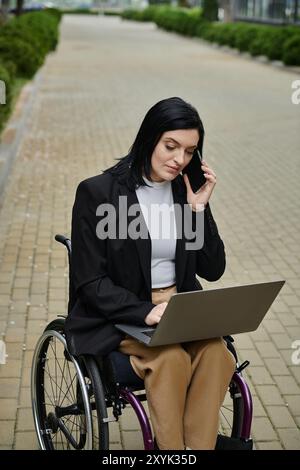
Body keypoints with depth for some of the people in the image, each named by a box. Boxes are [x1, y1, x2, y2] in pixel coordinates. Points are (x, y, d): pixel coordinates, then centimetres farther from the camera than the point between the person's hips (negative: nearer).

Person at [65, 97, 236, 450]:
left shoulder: (188, 192, 6)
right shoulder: (97, 192, -7)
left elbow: (212, 270, 6)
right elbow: (90, 282, -9)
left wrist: (199, 209, -5)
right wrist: (146, 312, -23)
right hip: (118, 314, -4)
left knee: (214, 351, -27)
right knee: (170, 358, -31)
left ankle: (200, 446, -19)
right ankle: (172, 447, -15)